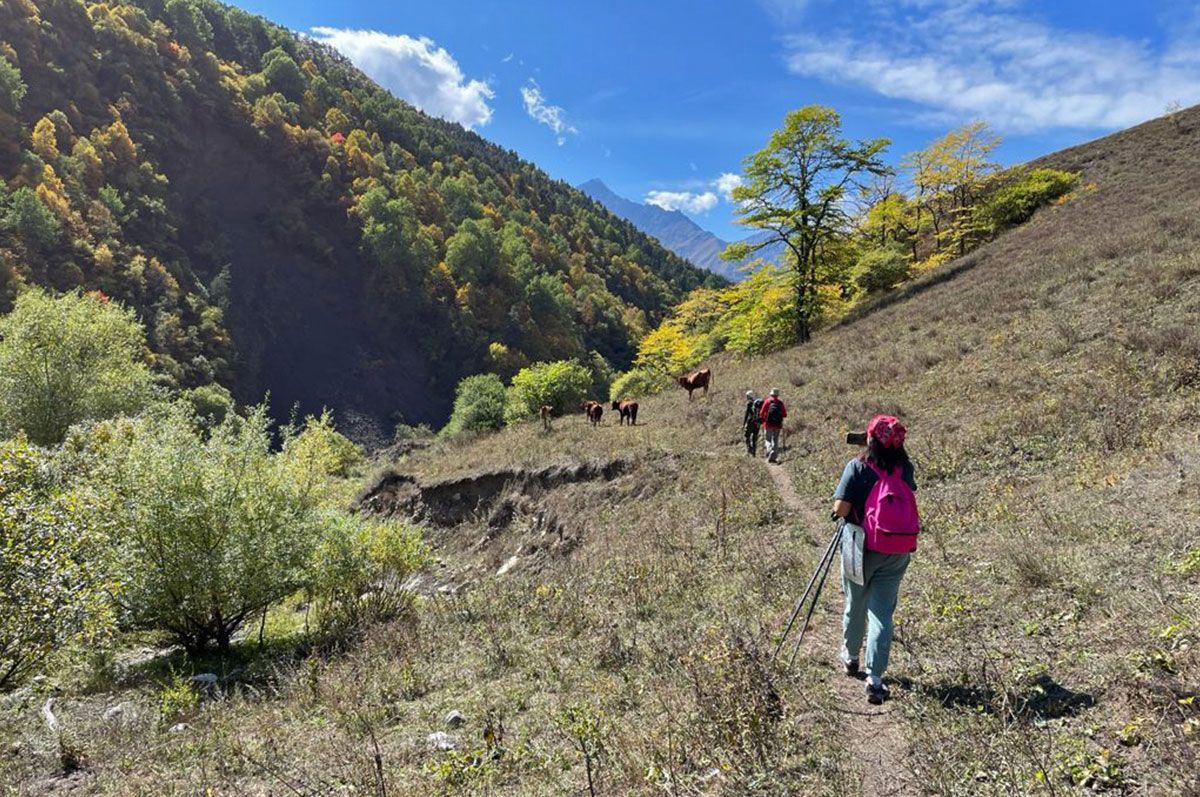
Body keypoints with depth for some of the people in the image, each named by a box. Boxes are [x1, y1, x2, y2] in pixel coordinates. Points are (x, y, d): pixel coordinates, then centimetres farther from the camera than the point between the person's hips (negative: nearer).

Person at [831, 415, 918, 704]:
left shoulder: (857, 467, -13)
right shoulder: (905, 469, -2)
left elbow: (841, 509, -18)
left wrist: (837, 511, 3)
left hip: (861, 549, -2)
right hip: (897, 553, 2)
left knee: (855, 606, 19)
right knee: (882, 612, 5)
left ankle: (850, 657, 41)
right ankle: (875, 679, 0)